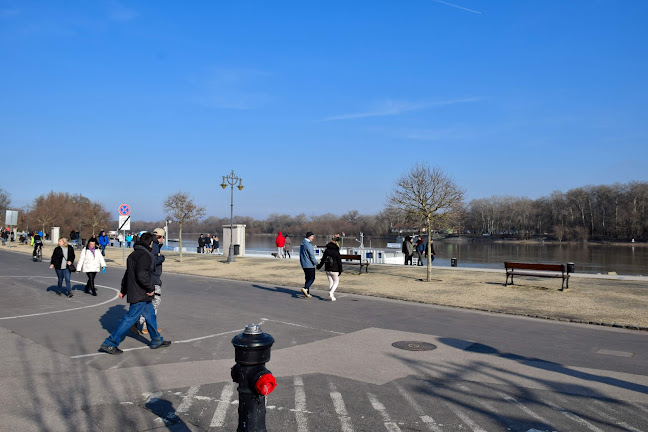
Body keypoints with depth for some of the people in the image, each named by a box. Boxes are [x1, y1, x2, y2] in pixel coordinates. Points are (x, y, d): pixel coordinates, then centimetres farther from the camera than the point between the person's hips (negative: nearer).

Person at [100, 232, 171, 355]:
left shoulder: (134, 254, 15)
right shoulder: (144, 255, -18)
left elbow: (127, 273, 20)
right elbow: (142, 274, -28)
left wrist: (123, 290, 24)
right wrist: (151, 288, -17)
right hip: (140, 294, -11)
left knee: (150, 315, 18)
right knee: (130, 318, -5)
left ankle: (157, 341, 28)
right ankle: (109, 344, -1)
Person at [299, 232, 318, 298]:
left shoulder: (302, 244, 13)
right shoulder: (308, 244, -17)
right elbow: (311, 255, -19)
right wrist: (316, 263, -9)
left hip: (304, 265, 9)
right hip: (309, 265, -9)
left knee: (307, 278, 13)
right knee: (312, 278, -4)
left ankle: (307, 293, 13)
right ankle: (305, 288, -22)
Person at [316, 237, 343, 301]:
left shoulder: (326, 250, 2)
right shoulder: (336, 252, -13)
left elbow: (323, 259, 10)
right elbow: (339, 262, -12)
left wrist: (319, 266, 24)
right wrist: (340, 270, -5)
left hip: (327, 270, 5)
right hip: (334, 270, -5)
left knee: (330, 282, 14)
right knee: (336, 282, 8)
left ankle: (332, 296, 13)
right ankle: (331, 292, -13)